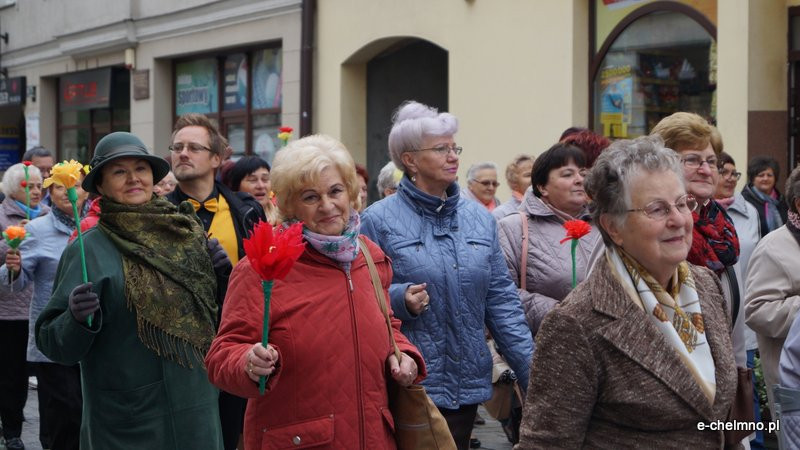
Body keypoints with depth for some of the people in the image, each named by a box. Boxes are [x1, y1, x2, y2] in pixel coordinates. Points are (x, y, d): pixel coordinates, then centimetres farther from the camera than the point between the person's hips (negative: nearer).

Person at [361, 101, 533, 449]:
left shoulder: (480, 218, 8)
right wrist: (399, 299, -24)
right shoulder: (380, 220, -6)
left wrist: (532, 373, 2)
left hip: (468, 382, 5)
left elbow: (501, 302, 8)